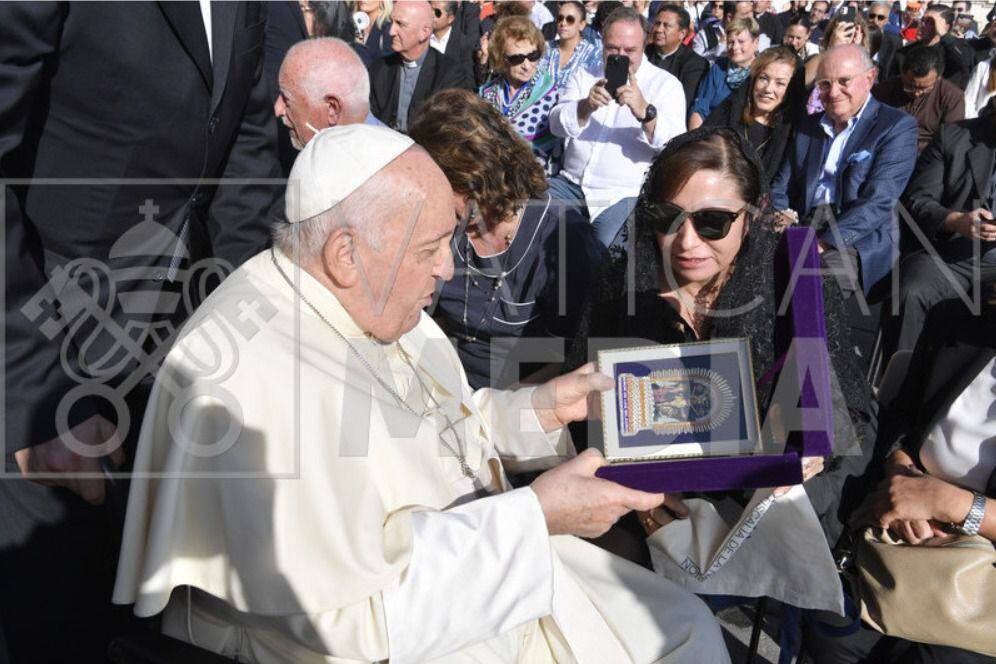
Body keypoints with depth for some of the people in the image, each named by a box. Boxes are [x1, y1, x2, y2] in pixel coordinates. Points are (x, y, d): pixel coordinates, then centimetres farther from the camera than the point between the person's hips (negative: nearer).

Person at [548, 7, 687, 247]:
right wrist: (586, 106, -23)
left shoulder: (666, 84, 2)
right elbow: (557, 125, -2)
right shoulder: (584, 76, 13)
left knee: (606, 251, -30)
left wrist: (645, 112, -32)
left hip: (625, 193, -4)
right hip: (571, 183, 4)